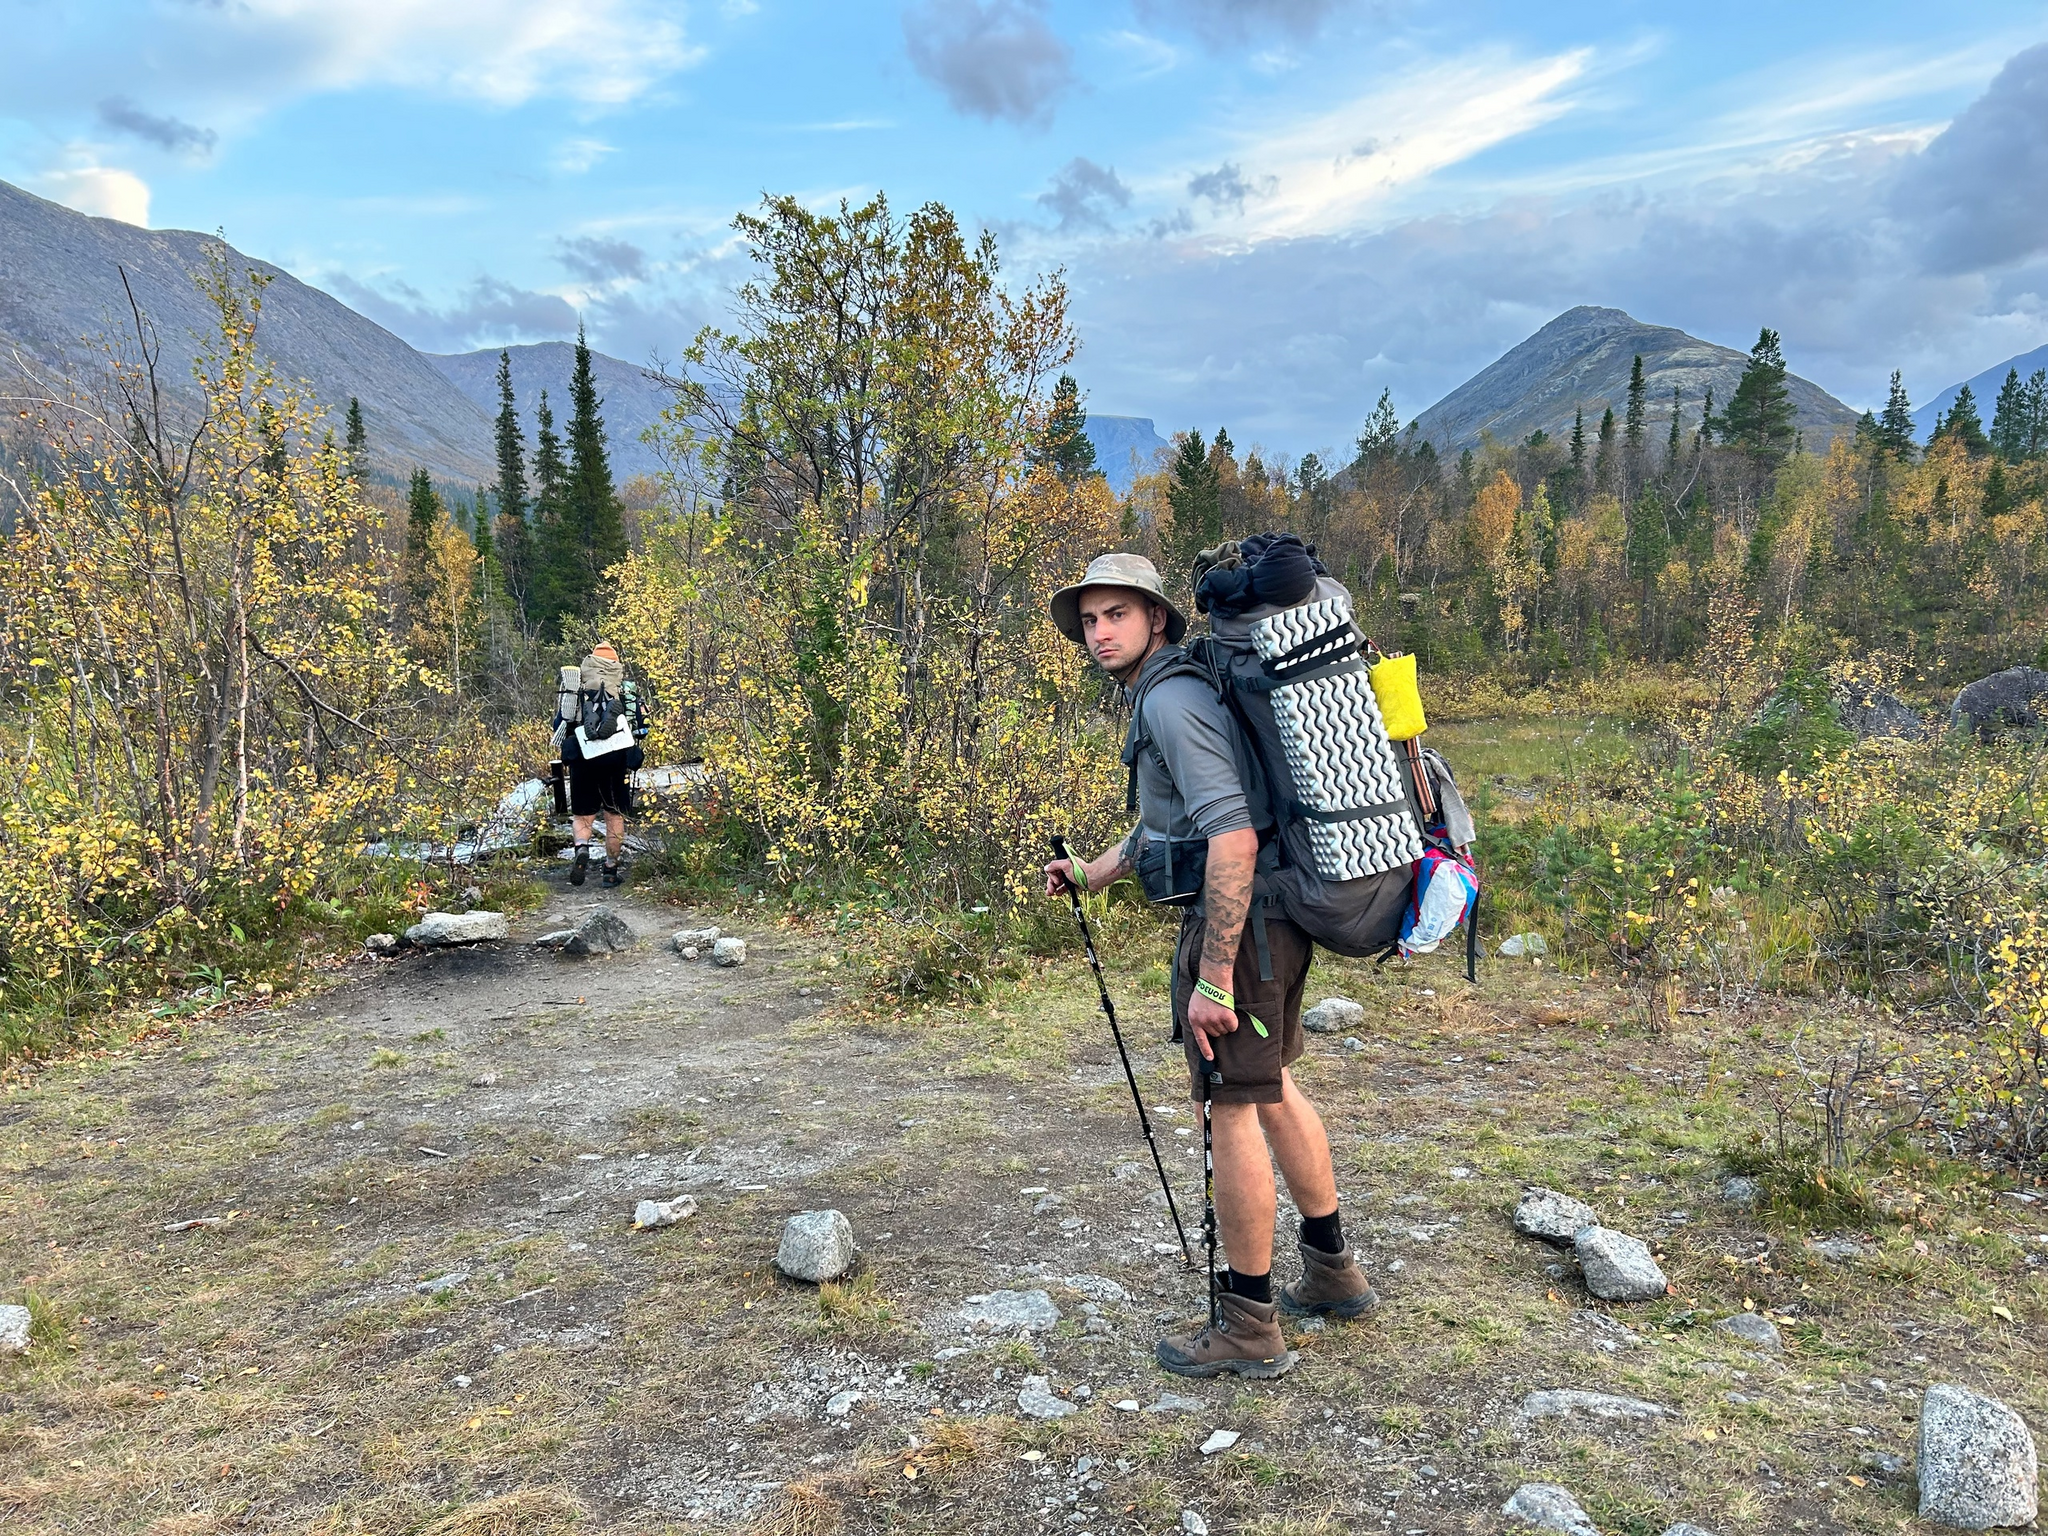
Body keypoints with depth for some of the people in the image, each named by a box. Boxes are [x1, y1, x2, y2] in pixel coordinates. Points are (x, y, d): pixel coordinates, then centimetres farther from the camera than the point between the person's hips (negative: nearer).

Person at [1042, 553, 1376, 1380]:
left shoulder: (1172, 699, -18)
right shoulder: (1168, 693, 15)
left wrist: (1213, 978, -26)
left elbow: (1233, 840, -27)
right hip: (1271, 917, 10)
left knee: (1231, 1110, 0)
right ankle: (1332, 1269, 37)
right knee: (1271, 1088, 22)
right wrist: (1091, 873, 31)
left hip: (1236, 923, -10)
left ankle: (1249, 1327, 13)